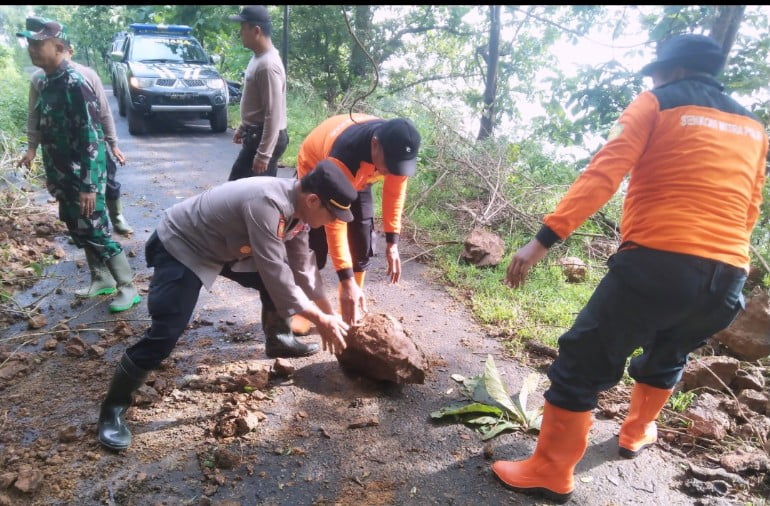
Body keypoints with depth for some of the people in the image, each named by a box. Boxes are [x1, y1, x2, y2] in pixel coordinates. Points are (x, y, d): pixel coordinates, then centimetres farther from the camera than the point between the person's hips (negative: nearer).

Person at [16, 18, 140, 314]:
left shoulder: (74, 83, -17)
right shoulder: (46, 83, 10)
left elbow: (91, 137, -21)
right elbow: (48, 133, 17)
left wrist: (89, 184, -22)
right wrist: (51, 175, 20)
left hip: (82, 178, -9)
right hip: (63, 178, 9)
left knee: (97, 234, -3)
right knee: (79, 233, 16)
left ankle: (128, 288, 9)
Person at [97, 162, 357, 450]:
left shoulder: (297, 206, -8)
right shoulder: (267, 204, -38)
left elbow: (303, 266, 2)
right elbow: (275, 272, -35)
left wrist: (329, 312, 3)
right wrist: (321, 320, -24)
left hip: (224, 246, 9)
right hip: (179, 247, -8)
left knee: (278, 281, 7)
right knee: (165, 333, -16)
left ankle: (278, 339, 32)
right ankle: (113, 407, 3)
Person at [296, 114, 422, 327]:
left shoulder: (397, 150, -29)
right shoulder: (344, 157, -45)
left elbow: (394, 192, -11)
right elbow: (335, 221, -44)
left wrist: (392, 242, -12)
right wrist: (346, 280, -46)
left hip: (357, 179, 5)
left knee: (362, 247, -1)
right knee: (314, 248, -10)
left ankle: (354, 310, 15)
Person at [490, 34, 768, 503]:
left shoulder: (657, 104, 5)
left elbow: (603, 173, -11)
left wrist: (545, 238, -17)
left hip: (658, 261, -6)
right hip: (727, 278, 7)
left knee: (581, 363, 4)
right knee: (668, 356, 31)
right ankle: (637, 433, 50)